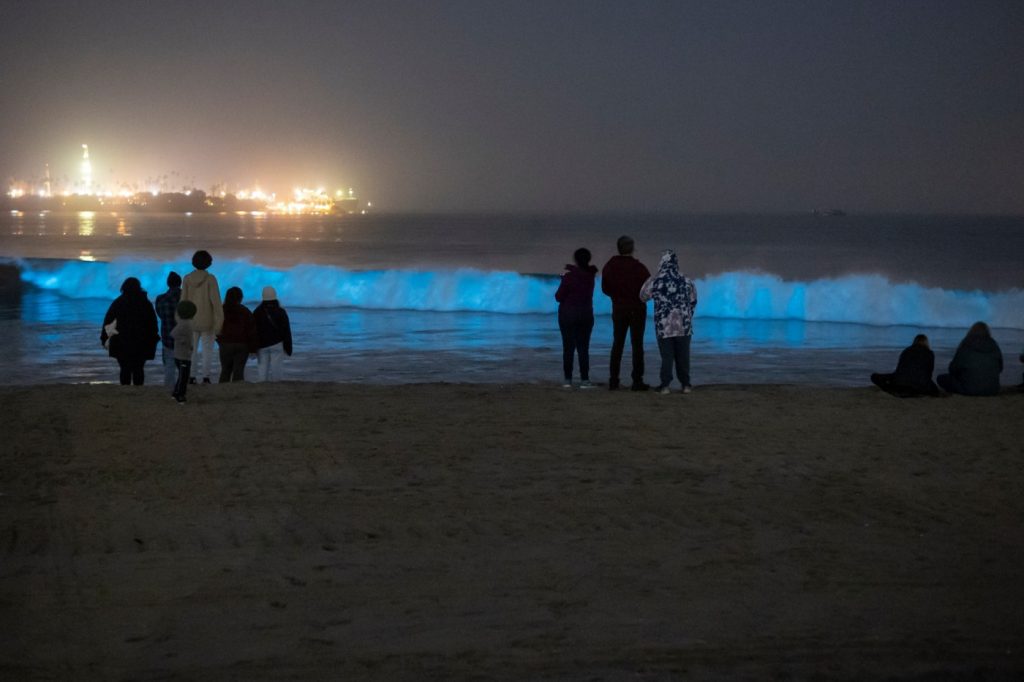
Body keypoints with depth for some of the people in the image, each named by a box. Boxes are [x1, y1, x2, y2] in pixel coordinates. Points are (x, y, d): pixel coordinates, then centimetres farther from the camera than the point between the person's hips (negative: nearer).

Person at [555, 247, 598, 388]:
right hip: (586, 315, 3)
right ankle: (584, 380, -3)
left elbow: (559, 297, -9)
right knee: (583, 348, 4)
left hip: (568, 315, -3)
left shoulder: (569, 276, -13)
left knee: (568, 348, 2)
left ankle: (568, 379, 1)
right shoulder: (590, 275, -1)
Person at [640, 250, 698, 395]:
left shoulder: (654, 282, -8)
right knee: (683, 356, 11)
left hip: (663, 327, -1)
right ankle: (685, 384, 14)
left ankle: (665, 385, -3)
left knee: (666, 356, 5)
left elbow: (643, 297, 8)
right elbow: (693, 302, 10)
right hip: (684, 326, 1)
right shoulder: (686, 282, -2)